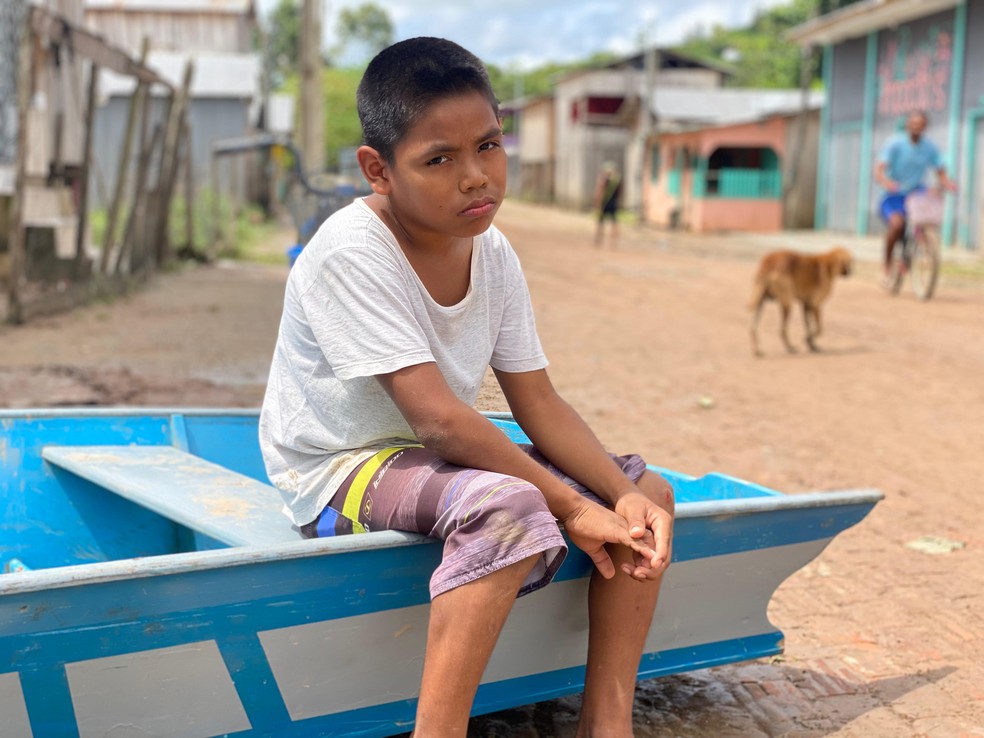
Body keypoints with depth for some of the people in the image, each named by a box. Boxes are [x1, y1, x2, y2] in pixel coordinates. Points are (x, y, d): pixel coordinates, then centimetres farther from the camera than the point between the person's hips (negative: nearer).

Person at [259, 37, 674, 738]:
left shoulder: (493, 253, -2)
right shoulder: (349, 253, -24)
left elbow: (540, 405, -1)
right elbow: (437, 418, -29)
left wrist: (624, 493, -16)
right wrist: (570, 507, -27)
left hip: (446, 457, 8)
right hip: (338, 469, -8)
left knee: (646, 493, -2)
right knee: (507, 505, -36)